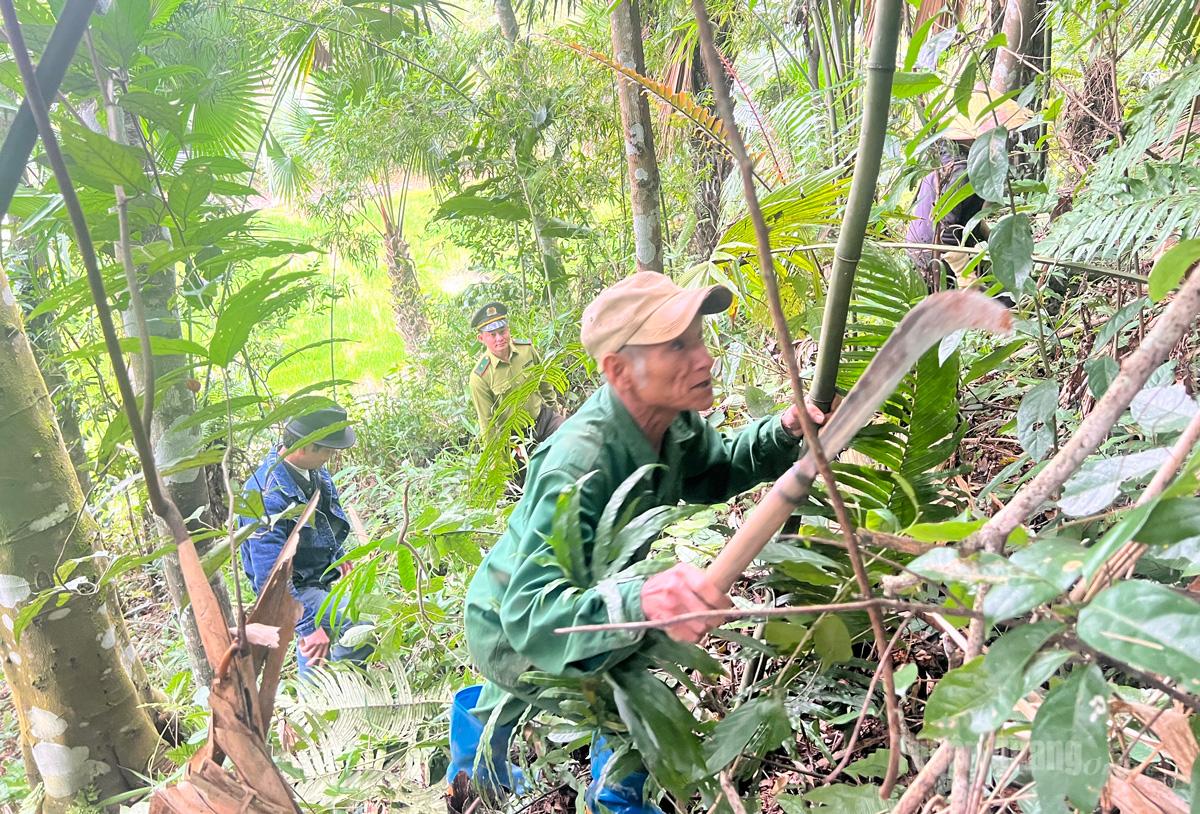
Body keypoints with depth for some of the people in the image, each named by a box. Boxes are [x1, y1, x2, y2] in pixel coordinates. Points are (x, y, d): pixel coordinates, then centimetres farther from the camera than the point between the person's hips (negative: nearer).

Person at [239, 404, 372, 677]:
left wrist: (338, 555, 25)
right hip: (293, 590, -9)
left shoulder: (313, 468, -6)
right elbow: (271, 575, -35)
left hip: (320, 580, 9)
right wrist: (309, 626, -36)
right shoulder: (268, 496, -33)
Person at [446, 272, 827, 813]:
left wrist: (782, 434, -18)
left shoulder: (675, 419, -20)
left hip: (575, 599, 7)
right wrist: (639, 599, -68)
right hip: (508, 630, -7)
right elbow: (528, 612, -50)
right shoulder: (579, 465, -43)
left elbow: (711, 475, 0)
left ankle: (476, 715, 60)